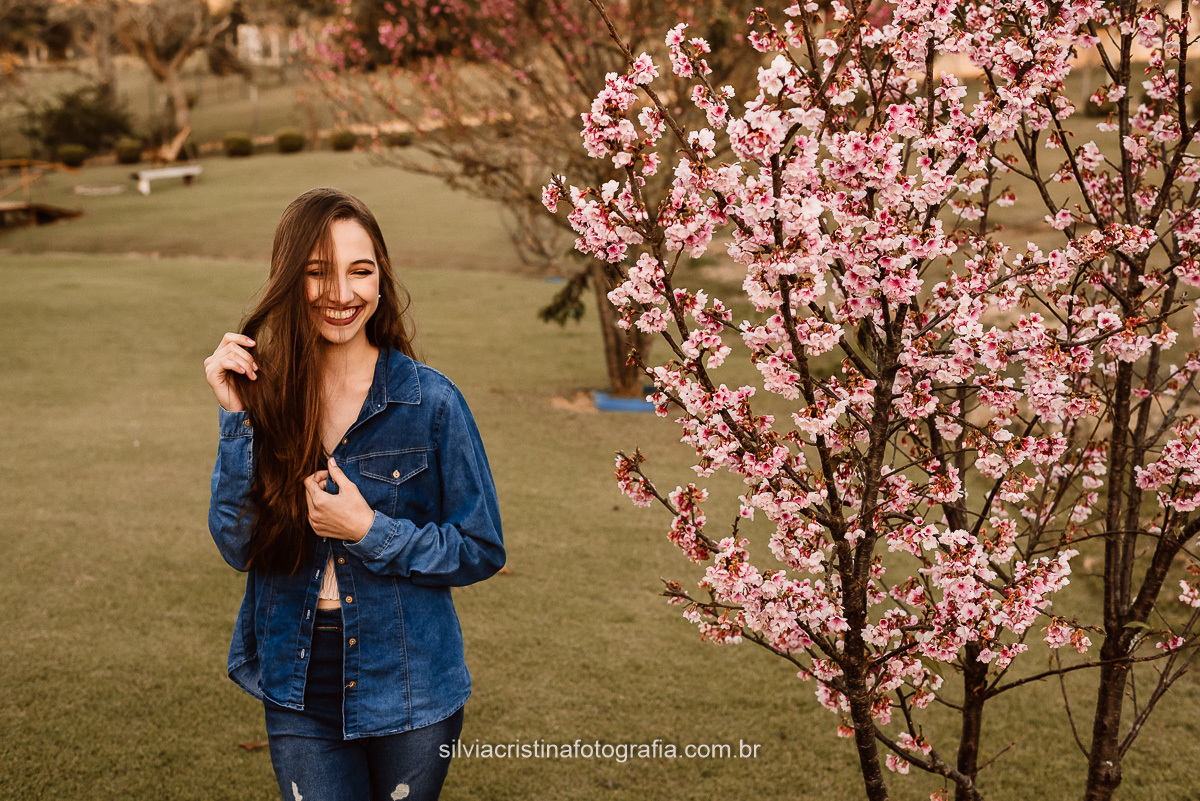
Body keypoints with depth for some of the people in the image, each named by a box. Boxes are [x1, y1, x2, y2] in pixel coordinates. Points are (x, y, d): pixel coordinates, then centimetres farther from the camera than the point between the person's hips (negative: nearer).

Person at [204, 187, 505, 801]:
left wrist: (370, 532, -18)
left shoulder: (430, 401, -12)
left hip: (408, 690, -1)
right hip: (298, 689, 1)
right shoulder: (264, 393, -4)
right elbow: (238, 546, -10)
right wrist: (237, 415, -17)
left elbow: (482, 550, -6)